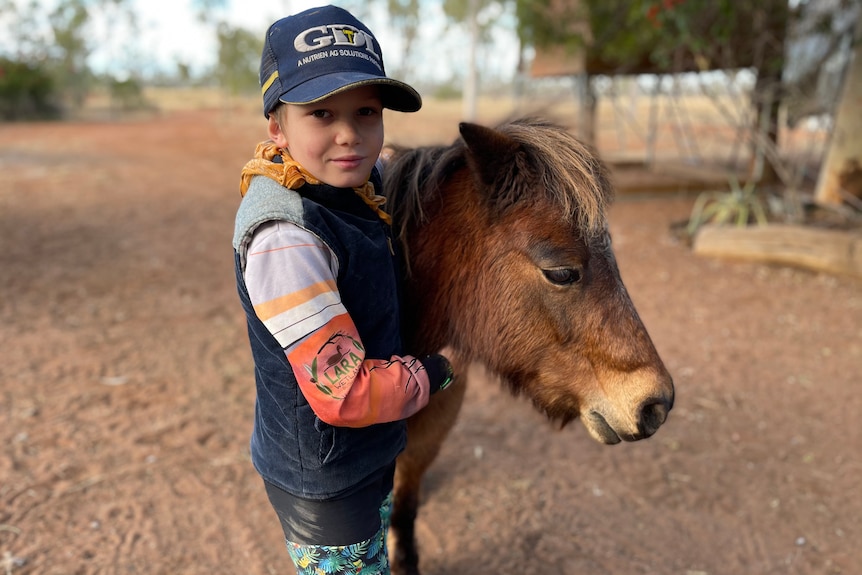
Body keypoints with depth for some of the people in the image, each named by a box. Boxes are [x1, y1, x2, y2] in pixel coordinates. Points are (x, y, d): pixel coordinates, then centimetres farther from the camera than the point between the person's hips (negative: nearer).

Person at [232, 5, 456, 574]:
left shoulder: (358, 187, -6)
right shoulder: (285, 241, -32)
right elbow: (343, 394, -31)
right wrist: (436, 370, -16)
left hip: (370, 454, 8)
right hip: (322, 480, -8)